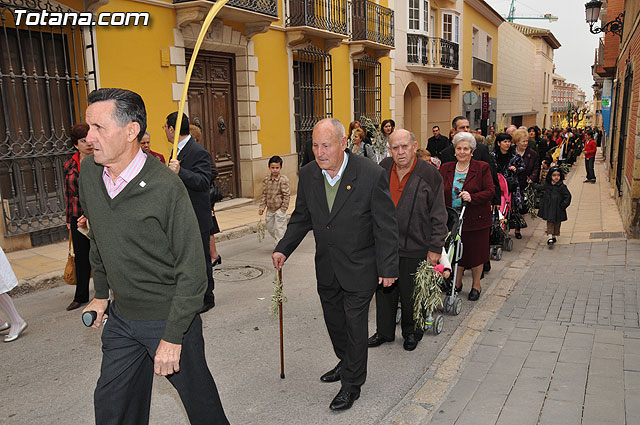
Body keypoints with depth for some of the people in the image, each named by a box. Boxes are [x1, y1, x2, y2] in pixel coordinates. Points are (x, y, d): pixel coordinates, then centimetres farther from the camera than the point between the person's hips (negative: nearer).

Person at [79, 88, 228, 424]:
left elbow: (191, 270, -19)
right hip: (120, 317, 6)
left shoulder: (166, 188, -24)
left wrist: (172, 337, -18)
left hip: (169, 318, -6)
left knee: (197, 397, 13)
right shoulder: (89, 173, -2)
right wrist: (101, 294, 18)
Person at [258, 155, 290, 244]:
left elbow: (286, 195, -13)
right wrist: (262, 207, 2)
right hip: (270, 209, 6)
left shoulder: (283, 179, -14)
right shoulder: (266, 180, 1)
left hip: (279, 209, -6)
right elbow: (264, 194, 7)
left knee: (279, 230, -1)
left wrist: (283, 208, -14)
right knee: (270, 228, 17)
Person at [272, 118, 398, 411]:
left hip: (359, 267, -5)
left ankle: (352, 383, 28)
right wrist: (283, 249, -2)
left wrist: (388, 268, -12)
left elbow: (386, 226, -14)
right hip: (326, 268, 5)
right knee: (334, 321, 21)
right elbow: (301, 218, 7)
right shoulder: (308, 175, -6)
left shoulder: (371, 175, -20)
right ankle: (345, 363, 48)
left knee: (354, 325, 7)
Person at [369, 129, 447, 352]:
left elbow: (438, 216, -7)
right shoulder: (383, 169, 0)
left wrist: (435, 248, -8)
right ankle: (384, 331, 34)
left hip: (414, 248, -4)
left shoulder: (429, 175, -11)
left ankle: (411, 333, 34)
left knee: (411, 294, 11)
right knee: (384, 291, 15)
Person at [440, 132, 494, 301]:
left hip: (476, 220, -3)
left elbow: (490, 191, -8)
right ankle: (457, 282, 31)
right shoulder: (446, 168, 6)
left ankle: (476, 285, 27)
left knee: (476, 252, 8)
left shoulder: (482, 168, -4)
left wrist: (472, 197, -24)